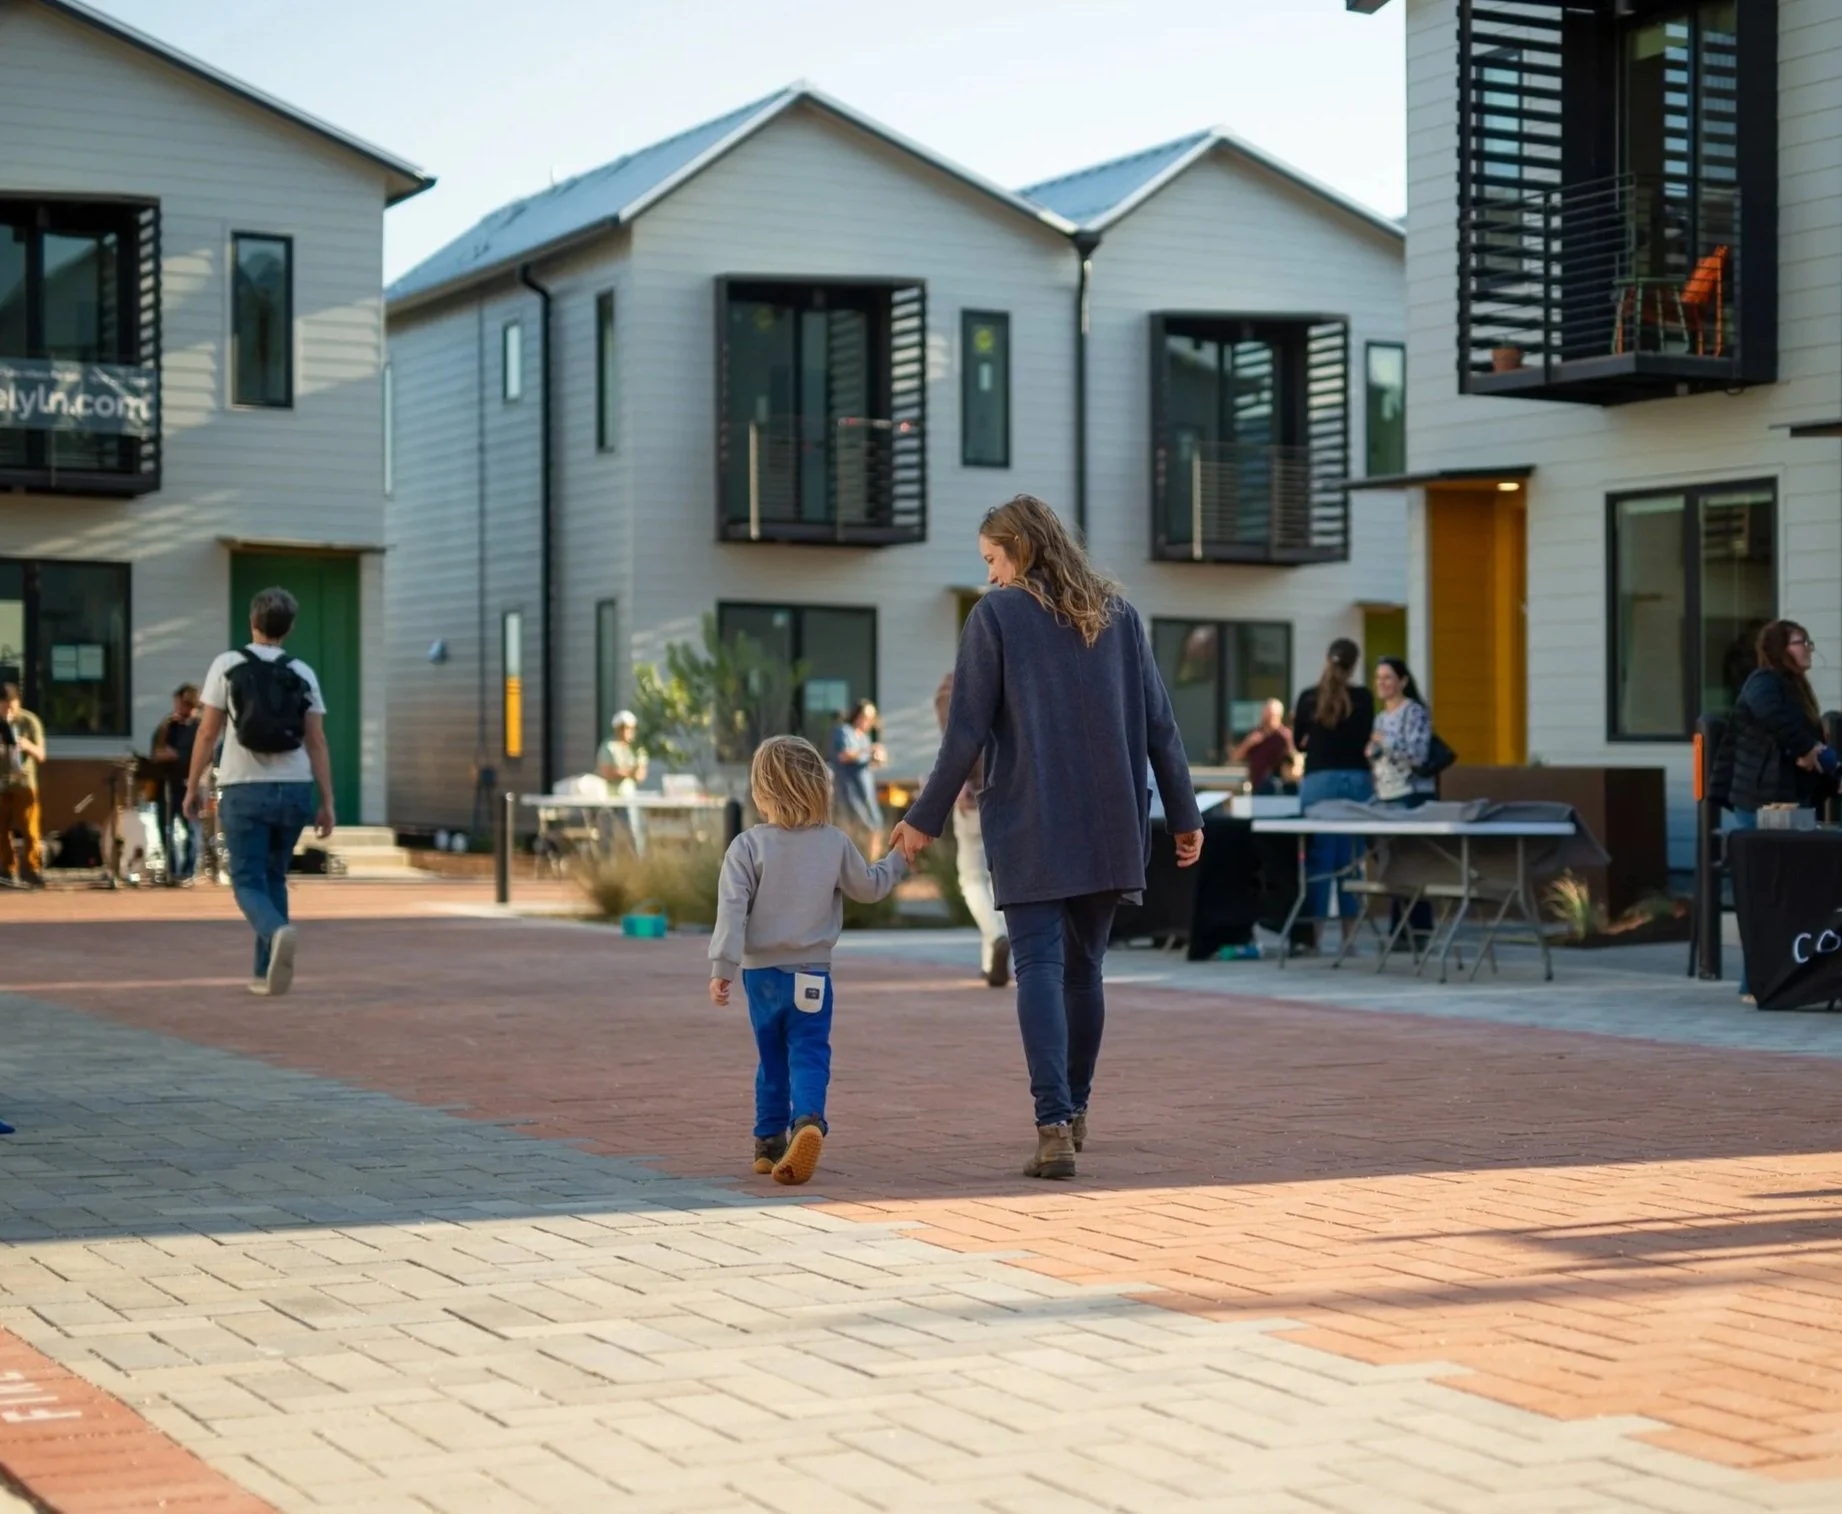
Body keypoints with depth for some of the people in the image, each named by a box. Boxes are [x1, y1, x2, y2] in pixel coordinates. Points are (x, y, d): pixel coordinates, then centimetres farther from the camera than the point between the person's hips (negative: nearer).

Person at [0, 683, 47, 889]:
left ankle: (33, 871, -1)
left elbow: (41, 755, -6)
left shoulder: (29, 721, -5)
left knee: (29, 829, -6)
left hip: (24, 782, -2)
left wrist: (28, 746, -28)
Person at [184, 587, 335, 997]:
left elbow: (208, 733, -2)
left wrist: (193, 786, 8)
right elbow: (317, 743, 2)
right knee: (274, 878, 17)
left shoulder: (227, 666, -1)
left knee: (249, 883, 0)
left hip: (244, 790, -3)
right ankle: (266, 972, 13)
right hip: (295, 790, 3)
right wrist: (327, 803, 4)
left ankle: (278, 931, -32)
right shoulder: (303, 674, 5)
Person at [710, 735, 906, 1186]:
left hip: (761, 972, 1)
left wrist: (722, 966, -11)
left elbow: (733, 908, -13)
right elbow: (869, 887, 12)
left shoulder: (748, 846, -8)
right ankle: (808, 1119, -30)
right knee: (809, 1055, -4)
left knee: (772, 1060, 15)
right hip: (812, 974, 0)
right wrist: (898, 860, 29)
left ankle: (770, 1140, 20)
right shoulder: (835, 844, -2)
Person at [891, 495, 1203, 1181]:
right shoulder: (1117, 612, 9)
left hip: (1030, 828, -4)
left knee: (1039, 967, -6)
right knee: (1083, 966, 16)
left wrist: (926, 818, 2)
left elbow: (967, 733, -6)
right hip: (1110, 828, 4)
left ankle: (1053, 1126, -20)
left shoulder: (995, 615, -3)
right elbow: (1158, 724, 8)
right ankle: (1074, 1111, 29)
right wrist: (1183, 814, 13)